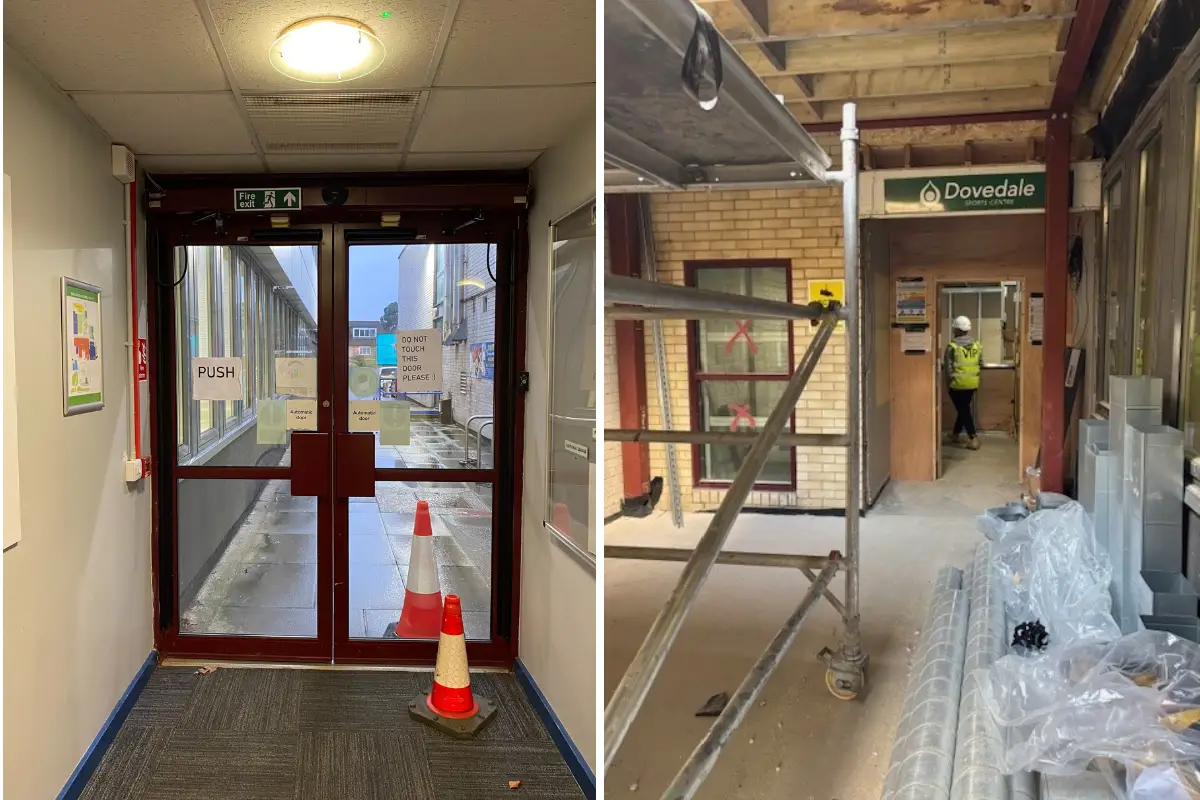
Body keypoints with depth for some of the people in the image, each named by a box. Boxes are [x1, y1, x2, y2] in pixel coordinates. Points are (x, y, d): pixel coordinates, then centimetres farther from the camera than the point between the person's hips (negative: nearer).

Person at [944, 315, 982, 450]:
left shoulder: (952, 347, -14)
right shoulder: (977, 346, 0)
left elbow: (948, 368, -12)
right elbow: (981, 363, 6)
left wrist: (948, 381, 3)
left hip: (957, 384, -5)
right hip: (972, 384, 5)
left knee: (963, 410, 2)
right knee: (964, 409, 19)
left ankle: (973, 438, -6)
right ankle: (956, 435, 32)